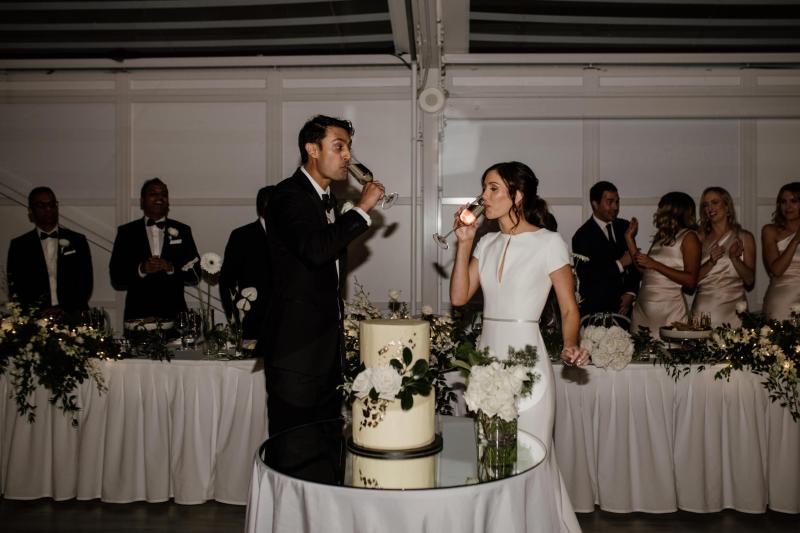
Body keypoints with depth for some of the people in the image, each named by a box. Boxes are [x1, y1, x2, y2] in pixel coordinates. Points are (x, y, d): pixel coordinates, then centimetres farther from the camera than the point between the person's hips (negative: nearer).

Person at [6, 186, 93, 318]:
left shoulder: (77, 241, 11)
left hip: (73, 318, 0)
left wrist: (65, 309, -7)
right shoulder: (19, 245, 11)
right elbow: (14, 289, 8)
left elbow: (86, 283, 7)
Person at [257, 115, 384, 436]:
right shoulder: (289, 196, -12)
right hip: (296, 346, -9)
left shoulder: (327, 198, 16)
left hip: (327, 347, 9)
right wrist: (361, 209, -21)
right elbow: (314, 250, -31)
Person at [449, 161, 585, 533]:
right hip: (487, 358, 6)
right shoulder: (487, 243, 10)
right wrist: (464, 243, -1)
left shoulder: (549, 243, -6)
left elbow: (569, 309, -3)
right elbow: (459, 297, 3)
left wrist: (570, 346, -21)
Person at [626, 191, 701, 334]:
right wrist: (630, 238, 15)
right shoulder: (660, 237, 18)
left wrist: (655, 265, -14)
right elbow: (644, 271, 12)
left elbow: (691, 281, -11)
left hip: (669, 310, -6)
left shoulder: (688, 237, -1)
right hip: (642, 306, 6)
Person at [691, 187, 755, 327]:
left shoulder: (744, 237, 6)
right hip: (703, 309, 0)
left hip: (732, 309, 0)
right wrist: (711, 262, -14)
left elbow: (750, 281, 1)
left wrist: (735, 258, -13)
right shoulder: (701, 238, 7)